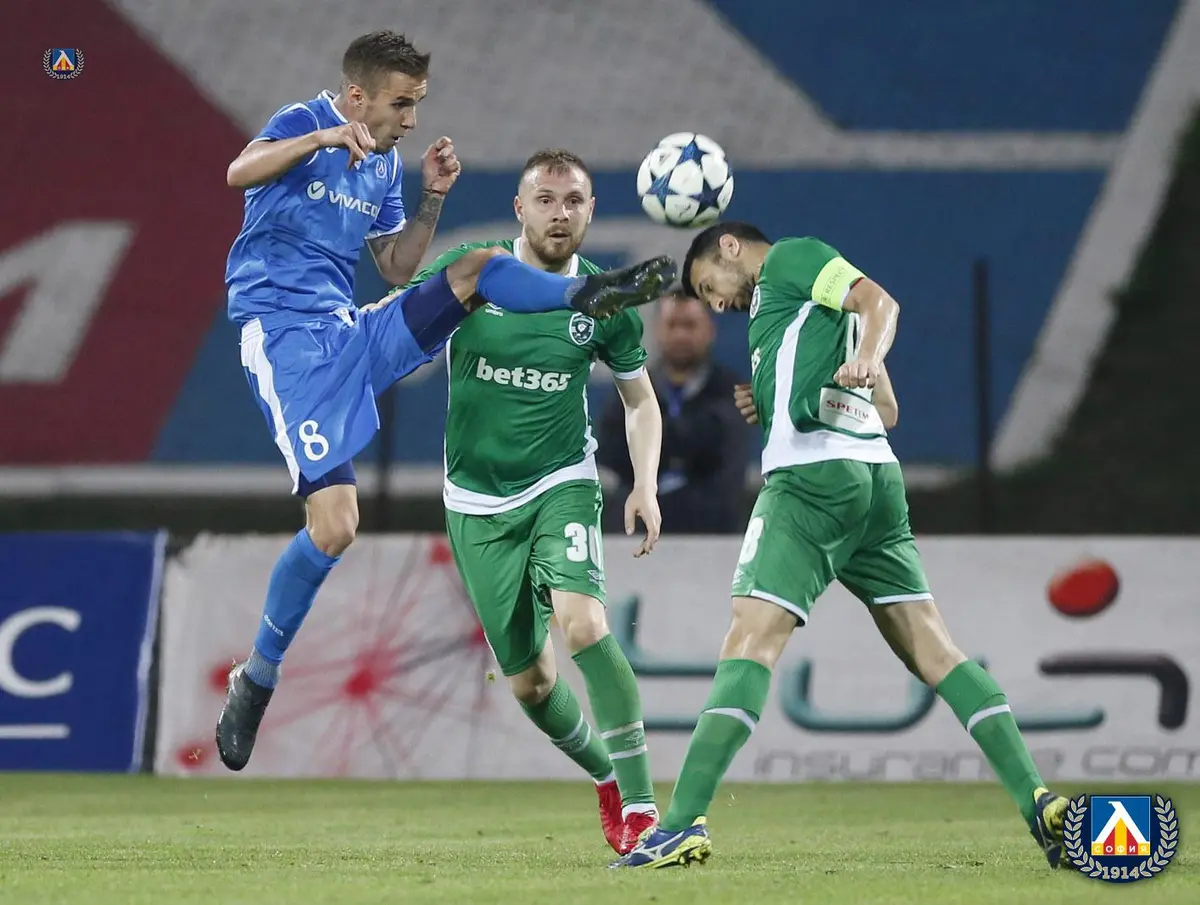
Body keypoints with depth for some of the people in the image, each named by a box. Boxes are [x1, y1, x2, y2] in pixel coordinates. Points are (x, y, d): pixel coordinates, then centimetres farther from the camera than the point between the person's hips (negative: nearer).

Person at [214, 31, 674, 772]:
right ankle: (257, 680, -3)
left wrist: (432, 199, 8)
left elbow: (398, 269, 22)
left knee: (480, 267, -4)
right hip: (287, 338, -7)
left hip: (353, 334, 7)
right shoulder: (306, 125, -6)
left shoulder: (385, 164, 16)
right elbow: (240, 173, -27)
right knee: (335, 526, -15)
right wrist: (322, 137, -41)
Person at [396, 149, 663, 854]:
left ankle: (640, 803, -26)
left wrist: (645, 485, -3)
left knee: (583, 624, -28)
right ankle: (607, 775, 34)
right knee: (529, 680, 5)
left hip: (561, 487, -1)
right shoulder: (470, 270, -6)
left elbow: (640, 399, 11)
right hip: (477, 504, 1)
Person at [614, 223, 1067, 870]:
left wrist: (867, 353, -29)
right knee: (930, 647, 5)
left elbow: (879, 301, -9)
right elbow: (887, 413, 32)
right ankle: (1038, 803, -5)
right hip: (877, 476, 9)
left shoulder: (790, 257, 9)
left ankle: (684, 822, -25)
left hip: (813, 471, -9)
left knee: (753, 637, -16)